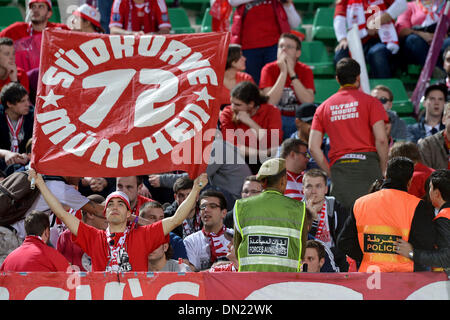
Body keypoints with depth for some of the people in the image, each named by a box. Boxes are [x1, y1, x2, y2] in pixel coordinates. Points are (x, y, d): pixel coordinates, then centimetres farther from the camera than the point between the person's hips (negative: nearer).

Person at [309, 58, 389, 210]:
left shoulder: (324, 107, 15)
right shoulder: (370, 102, 5)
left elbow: (313, 147, 7)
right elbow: (381, 139, -6)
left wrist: (331, 174, 12)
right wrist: (383, 171, 4)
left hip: (338, 166, 3)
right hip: (366, 162, -3)